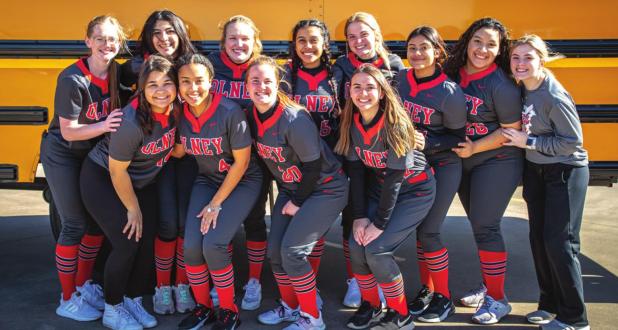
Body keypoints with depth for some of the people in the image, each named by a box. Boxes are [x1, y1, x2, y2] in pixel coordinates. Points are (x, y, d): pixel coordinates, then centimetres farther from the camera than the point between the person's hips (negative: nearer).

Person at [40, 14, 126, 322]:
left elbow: (120, 112, 7)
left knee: (98, 220, 10)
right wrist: (104, 126, -35)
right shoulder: (73, 80, -24)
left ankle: (83, 285, 29)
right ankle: (68, 300, 12)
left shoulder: (117, 72, -6)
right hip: (63, 155, -6)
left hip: (94, 153, 6)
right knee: (74, 225, -4)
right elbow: (68, 131, -22)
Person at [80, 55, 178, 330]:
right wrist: (133, 209, -11)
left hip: (141, 181, 6)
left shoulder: (174, 109, -16)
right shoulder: (131, 122, -33)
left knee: (148, 242, 3)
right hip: (102, 180, -6)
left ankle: (133, 301, 24)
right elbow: (116, 171, -22)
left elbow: (174, 147, 6)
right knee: (127, 243, -11)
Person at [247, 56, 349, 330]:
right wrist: (284, 194, 7)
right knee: (275, 250, 4)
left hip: (325, 188, -7)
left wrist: (297, 202, -12)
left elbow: (313, 164, -21)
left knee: (292, 250, -14)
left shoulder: (294, 119, -27)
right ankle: (290, 306, 28)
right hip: (290, 189, 7)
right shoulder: (252, 116, -6)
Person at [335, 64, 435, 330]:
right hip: (379, 188, 5)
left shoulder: (395, 123, -24)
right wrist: (359, 216, -12)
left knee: (376, 249, -17)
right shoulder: (352, 123, -8)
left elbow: (395, 176, -23)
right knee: (356, 245, -10)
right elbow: (356, 170, -6)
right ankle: (370, 306, 14)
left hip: (414, 190, -5)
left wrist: (380, 223, -21)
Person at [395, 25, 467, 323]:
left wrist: (427, 142, -21)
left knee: (428, 231, -6)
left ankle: (444, 299, 11)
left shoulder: (449, 92, -17)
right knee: (418, 228, 10)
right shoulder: (399, 79, -4)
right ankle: (426, 289, 27)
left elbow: (457, 136, -9)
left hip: (442, 167, -4)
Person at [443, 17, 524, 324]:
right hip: (463, 163, 7)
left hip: (497, 163, -6)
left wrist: (474, 147, -18)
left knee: (485, 226, -6)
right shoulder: (453, 72, -2)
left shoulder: (501, 85, -19)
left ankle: (498, 299, 9)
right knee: (478, 225, 15)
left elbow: (512, 130, -14)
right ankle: (488, 285, 32)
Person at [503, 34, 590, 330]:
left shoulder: (555, 97, -23)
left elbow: (572, 142, -20)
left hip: (566, 171, -7)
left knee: (559, 242, -5)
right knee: (538, 238, 11)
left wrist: (528, 141, -19)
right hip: (535, 170, 7)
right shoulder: (521, 89, -2)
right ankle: (550, 304, 26)